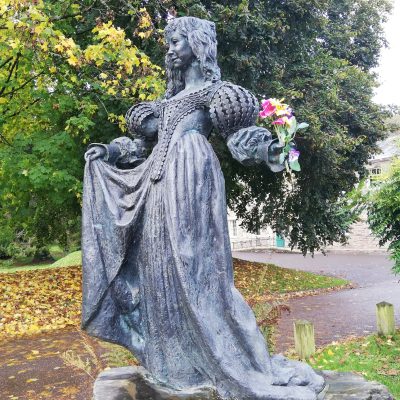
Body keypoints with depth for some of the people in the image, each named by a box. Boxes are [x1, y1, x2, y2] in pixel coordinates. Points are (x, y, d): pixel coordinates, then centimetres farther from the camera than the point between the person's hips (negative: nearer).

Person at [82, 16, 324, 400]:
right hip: (161, 178, 8)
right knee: (160, 258, 5)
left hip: (190, 172, -8)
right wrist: (109, 152, 25)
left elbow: (236, 131, -8)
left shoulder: (213, 90, 6)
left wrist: (264, 147, -28)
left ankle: (213, 356, -3)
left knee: (190, 258, -12)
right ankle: (173, 354, 14)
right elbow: (147, 137, 28)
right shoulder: (170, 99, 27)